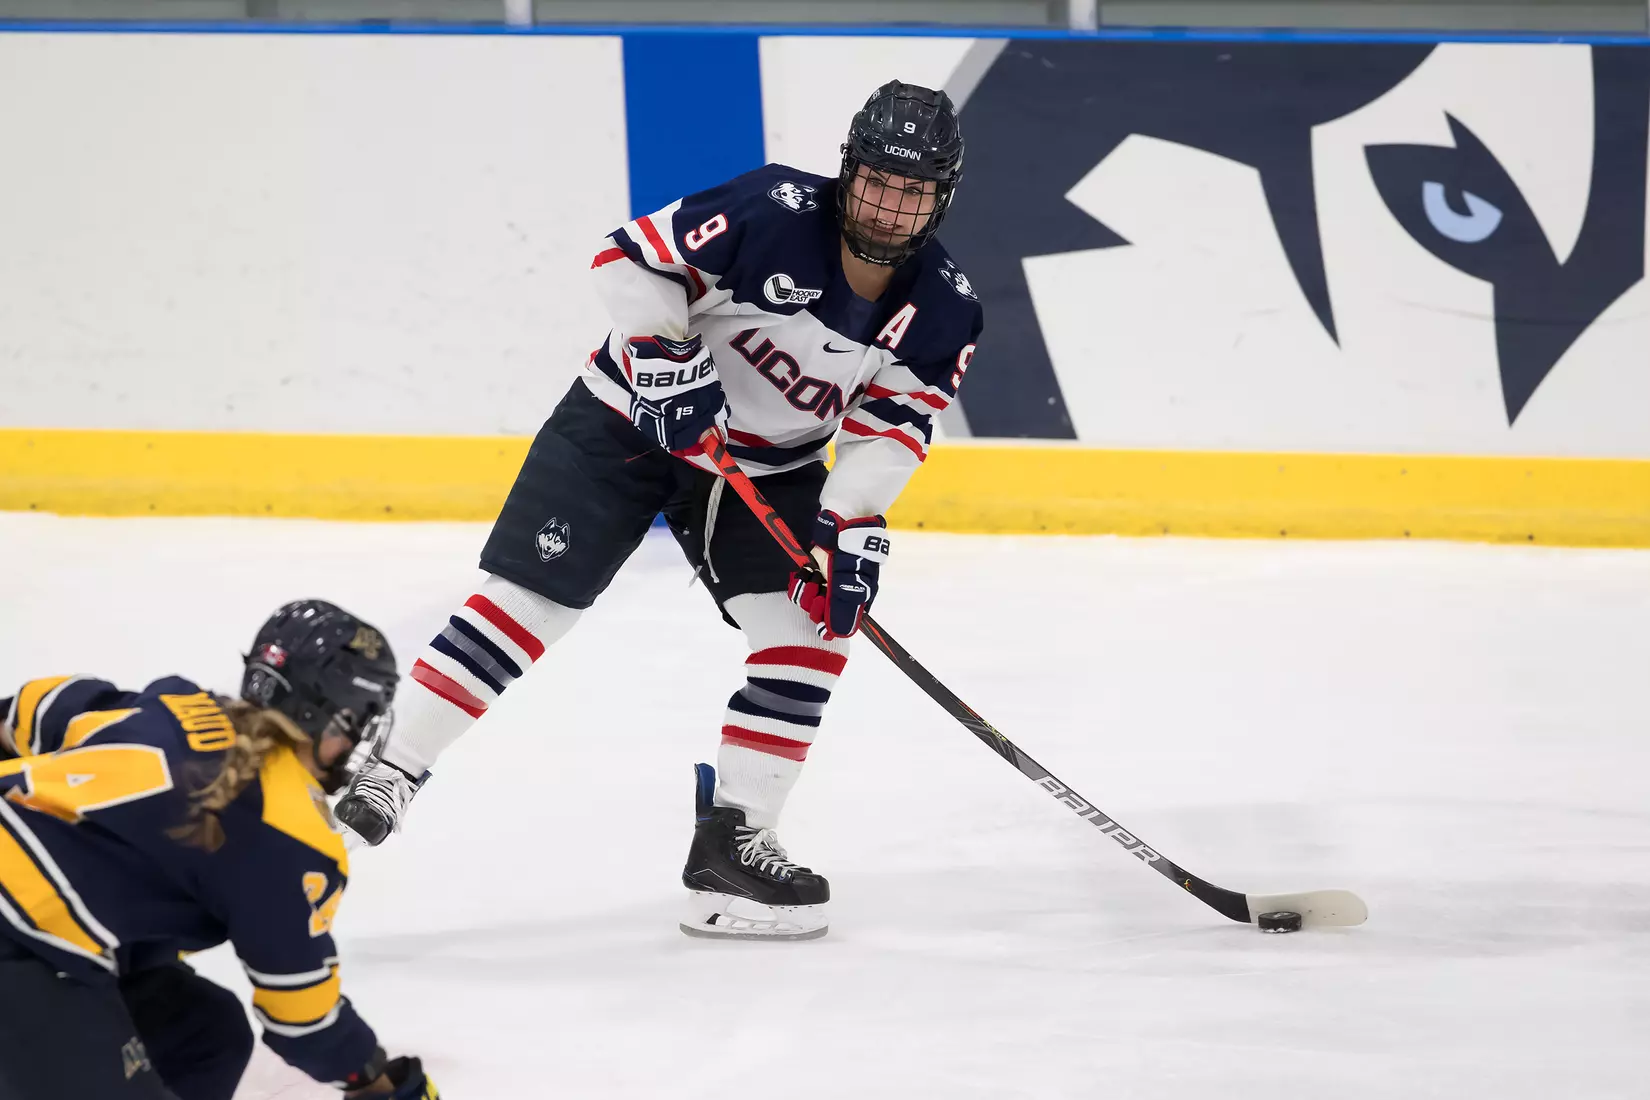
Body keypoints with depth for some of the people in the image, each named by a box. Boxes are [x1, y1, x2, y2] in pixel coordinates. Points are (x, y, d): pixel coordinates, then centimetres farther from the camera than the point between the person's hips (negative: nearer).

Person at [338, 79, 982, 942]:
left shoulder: (943, 312, -11)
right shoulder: (773, 213, -25)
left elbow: (890, 425, -9)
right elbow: (634, 260, -20)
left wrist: (853, 524, -22)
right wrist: (664, 357, -30)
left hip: (771, 466, 5)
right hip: (635, 419, -5)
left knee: (815, 629, -8)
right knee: (526, 601, -10)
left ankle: (730, 844, -2)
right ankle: (384, 777, -4)